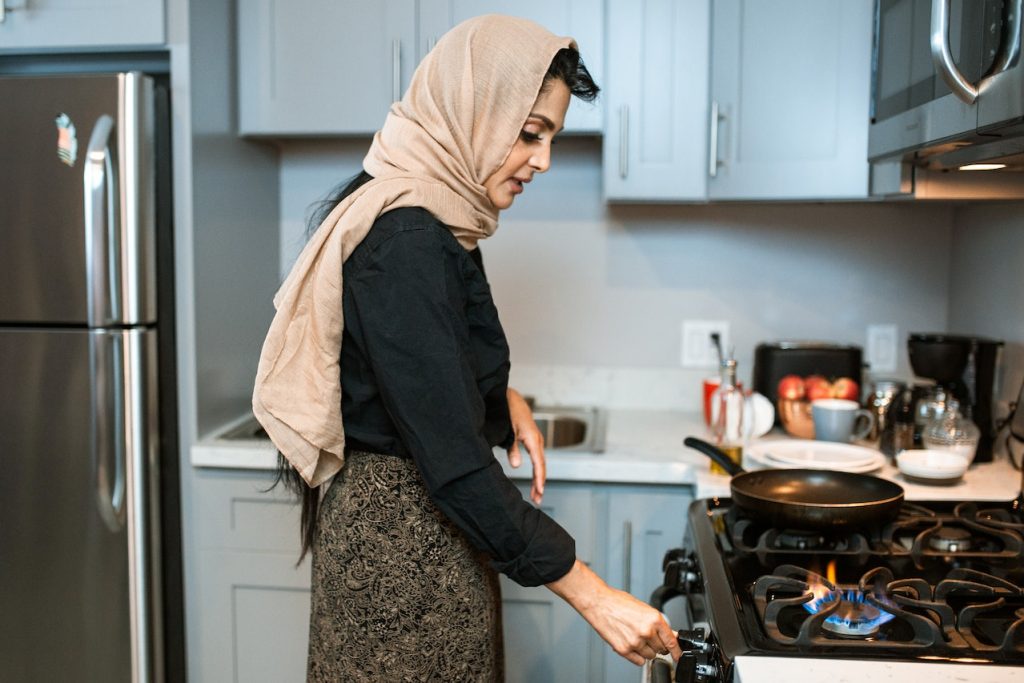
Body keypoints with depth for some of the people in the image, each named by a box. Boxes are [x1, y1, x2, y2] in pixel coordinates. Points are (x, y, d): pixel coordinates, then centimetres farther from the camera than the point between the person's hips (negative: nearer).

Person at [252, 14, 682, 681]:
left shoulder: (437, 218, 6)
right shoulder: (405, 238, -24)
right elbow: (452, 461, -28)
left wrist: (504, 398, 1)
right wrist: (592, 594, -24)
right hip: (401, 536, -10)